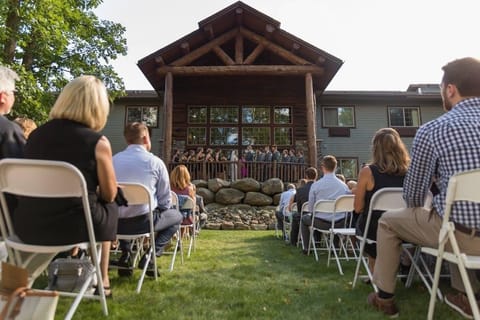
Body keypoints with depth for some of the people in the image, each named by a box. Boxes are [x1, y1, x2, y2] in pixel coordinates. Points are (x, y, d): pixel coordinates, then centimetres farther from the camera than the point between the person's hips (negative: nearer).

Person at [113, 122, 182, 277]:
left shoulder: (114, 159, 5)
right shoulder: (155, 161, -5)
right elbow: (165, 200, -1)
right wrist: (157, 211, 20)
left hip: (114, 222, 5)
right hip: (142, 221, -4)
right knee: (176, 216, 21)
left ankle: (125, 254, 20)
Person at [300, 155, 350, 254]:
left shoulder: (315, 185, -12)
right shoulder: (344, 185, -6)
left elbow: (310, 209, -4)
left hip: (322, 223, -3)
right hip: (340, 223, 3)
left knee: (304, 218, 27)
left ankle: (307, 248, 28)